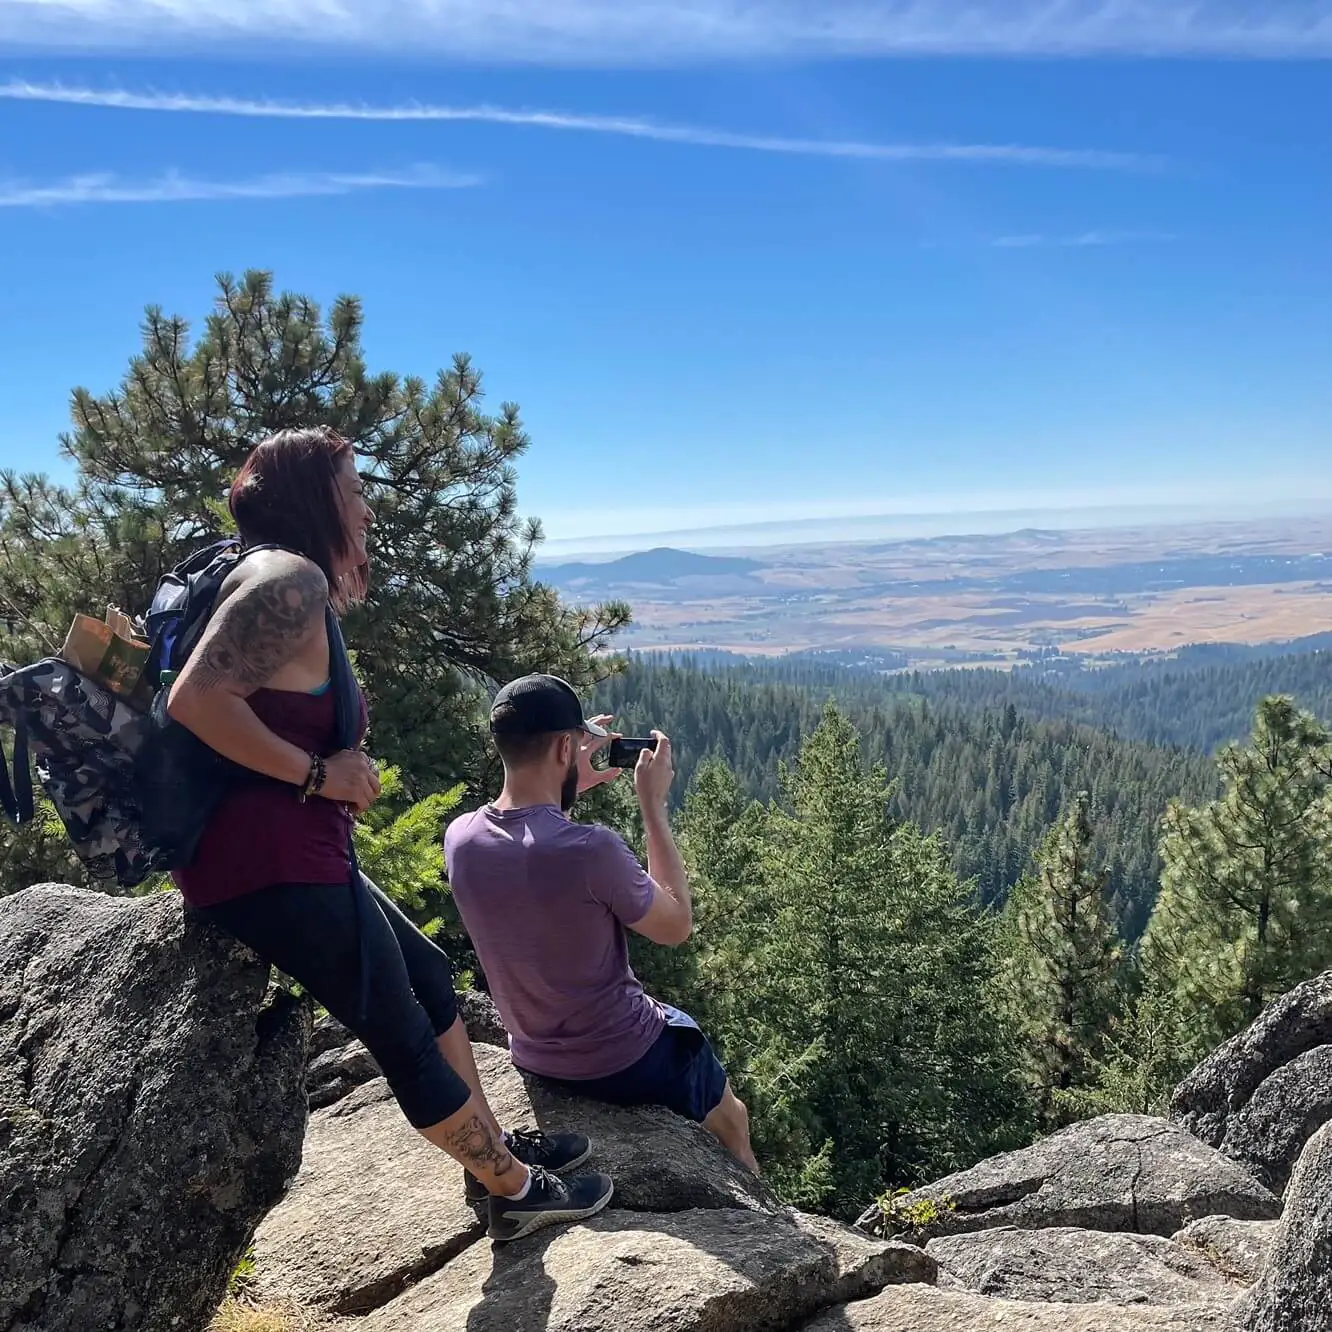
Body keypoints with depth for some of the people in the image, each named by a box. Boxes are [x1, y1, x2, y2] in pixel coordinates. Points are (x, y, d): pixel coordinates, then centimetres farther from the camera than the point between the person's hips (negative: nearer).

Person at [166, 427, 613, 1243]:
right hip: (272, 862, -11)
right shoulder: (291, 578, -16)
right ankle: (516, 1191, 19)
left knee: (429, 975, 20)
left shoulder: (291, 582, 16)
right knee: (403, 1035, 2)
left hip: (298, 853, 11)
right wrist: (318, 772, -19)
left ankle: (498, 1145, 34)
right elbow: (196, 699, -27)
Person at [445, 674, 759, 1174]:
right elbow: (678, 925, -16)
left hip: (533, 1058, 7)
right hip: (624, 1063, -6)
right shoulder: (590, 848, -33)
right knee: (731, 1119, 27)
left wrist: (568, 789, 5)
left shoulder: (459, 838, -14)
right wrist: (654, 804, -14)